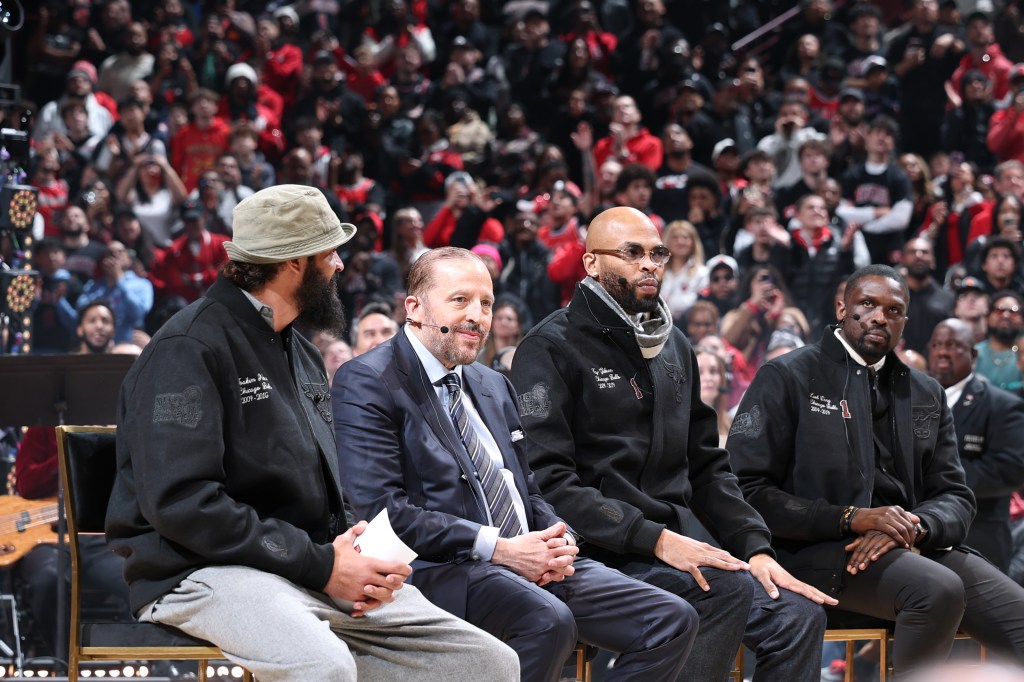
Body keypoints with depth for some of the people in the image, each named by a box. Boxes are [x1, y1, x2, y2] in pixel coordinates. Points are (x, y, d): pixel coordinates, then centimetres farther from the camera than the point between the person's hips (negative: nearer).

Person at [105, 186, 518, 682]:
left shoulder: (301, 355, 20)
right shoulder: (188, 348, -10)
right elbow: (182, 502, -20)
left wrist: (356, 550, 0)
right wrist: (320, 565, -19)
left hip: (311, 565, 8)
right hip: (203, 572, -8)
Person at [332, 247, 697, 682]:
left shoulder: (494, 386, 24)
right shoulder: (366, 383, -3)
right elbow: (382, 509, -14)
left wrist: (559, 541, 0)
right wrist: (499, 548, -17)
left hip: (532, 563, 8)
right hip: (440, 571, -8)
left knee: (672, 620, -8)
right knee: (549, 621, -36)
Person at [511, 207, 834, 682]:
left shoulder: (673, 347, 19)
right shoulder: (551, 348, -5)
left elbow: (706, 465, 22)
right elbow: (550, 479, -15)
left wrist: (756, 548, 6)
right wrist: (655, 539, -22)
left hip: (675, 543, 7)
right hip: (601, 552, -7)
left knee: (799, 614, -11)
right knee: (727, 588, -29)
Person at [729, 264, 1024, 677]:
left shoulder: (926, 395, 19)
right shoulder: (786, 378, 2)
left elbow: (955, 497, 13)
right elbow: (747, 491, -6)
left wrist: (913, 528, -12)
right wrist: (851, 518, -17)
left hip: (909, 548, 5)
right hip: (817, 552, -5)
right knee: (938, 589, -32)